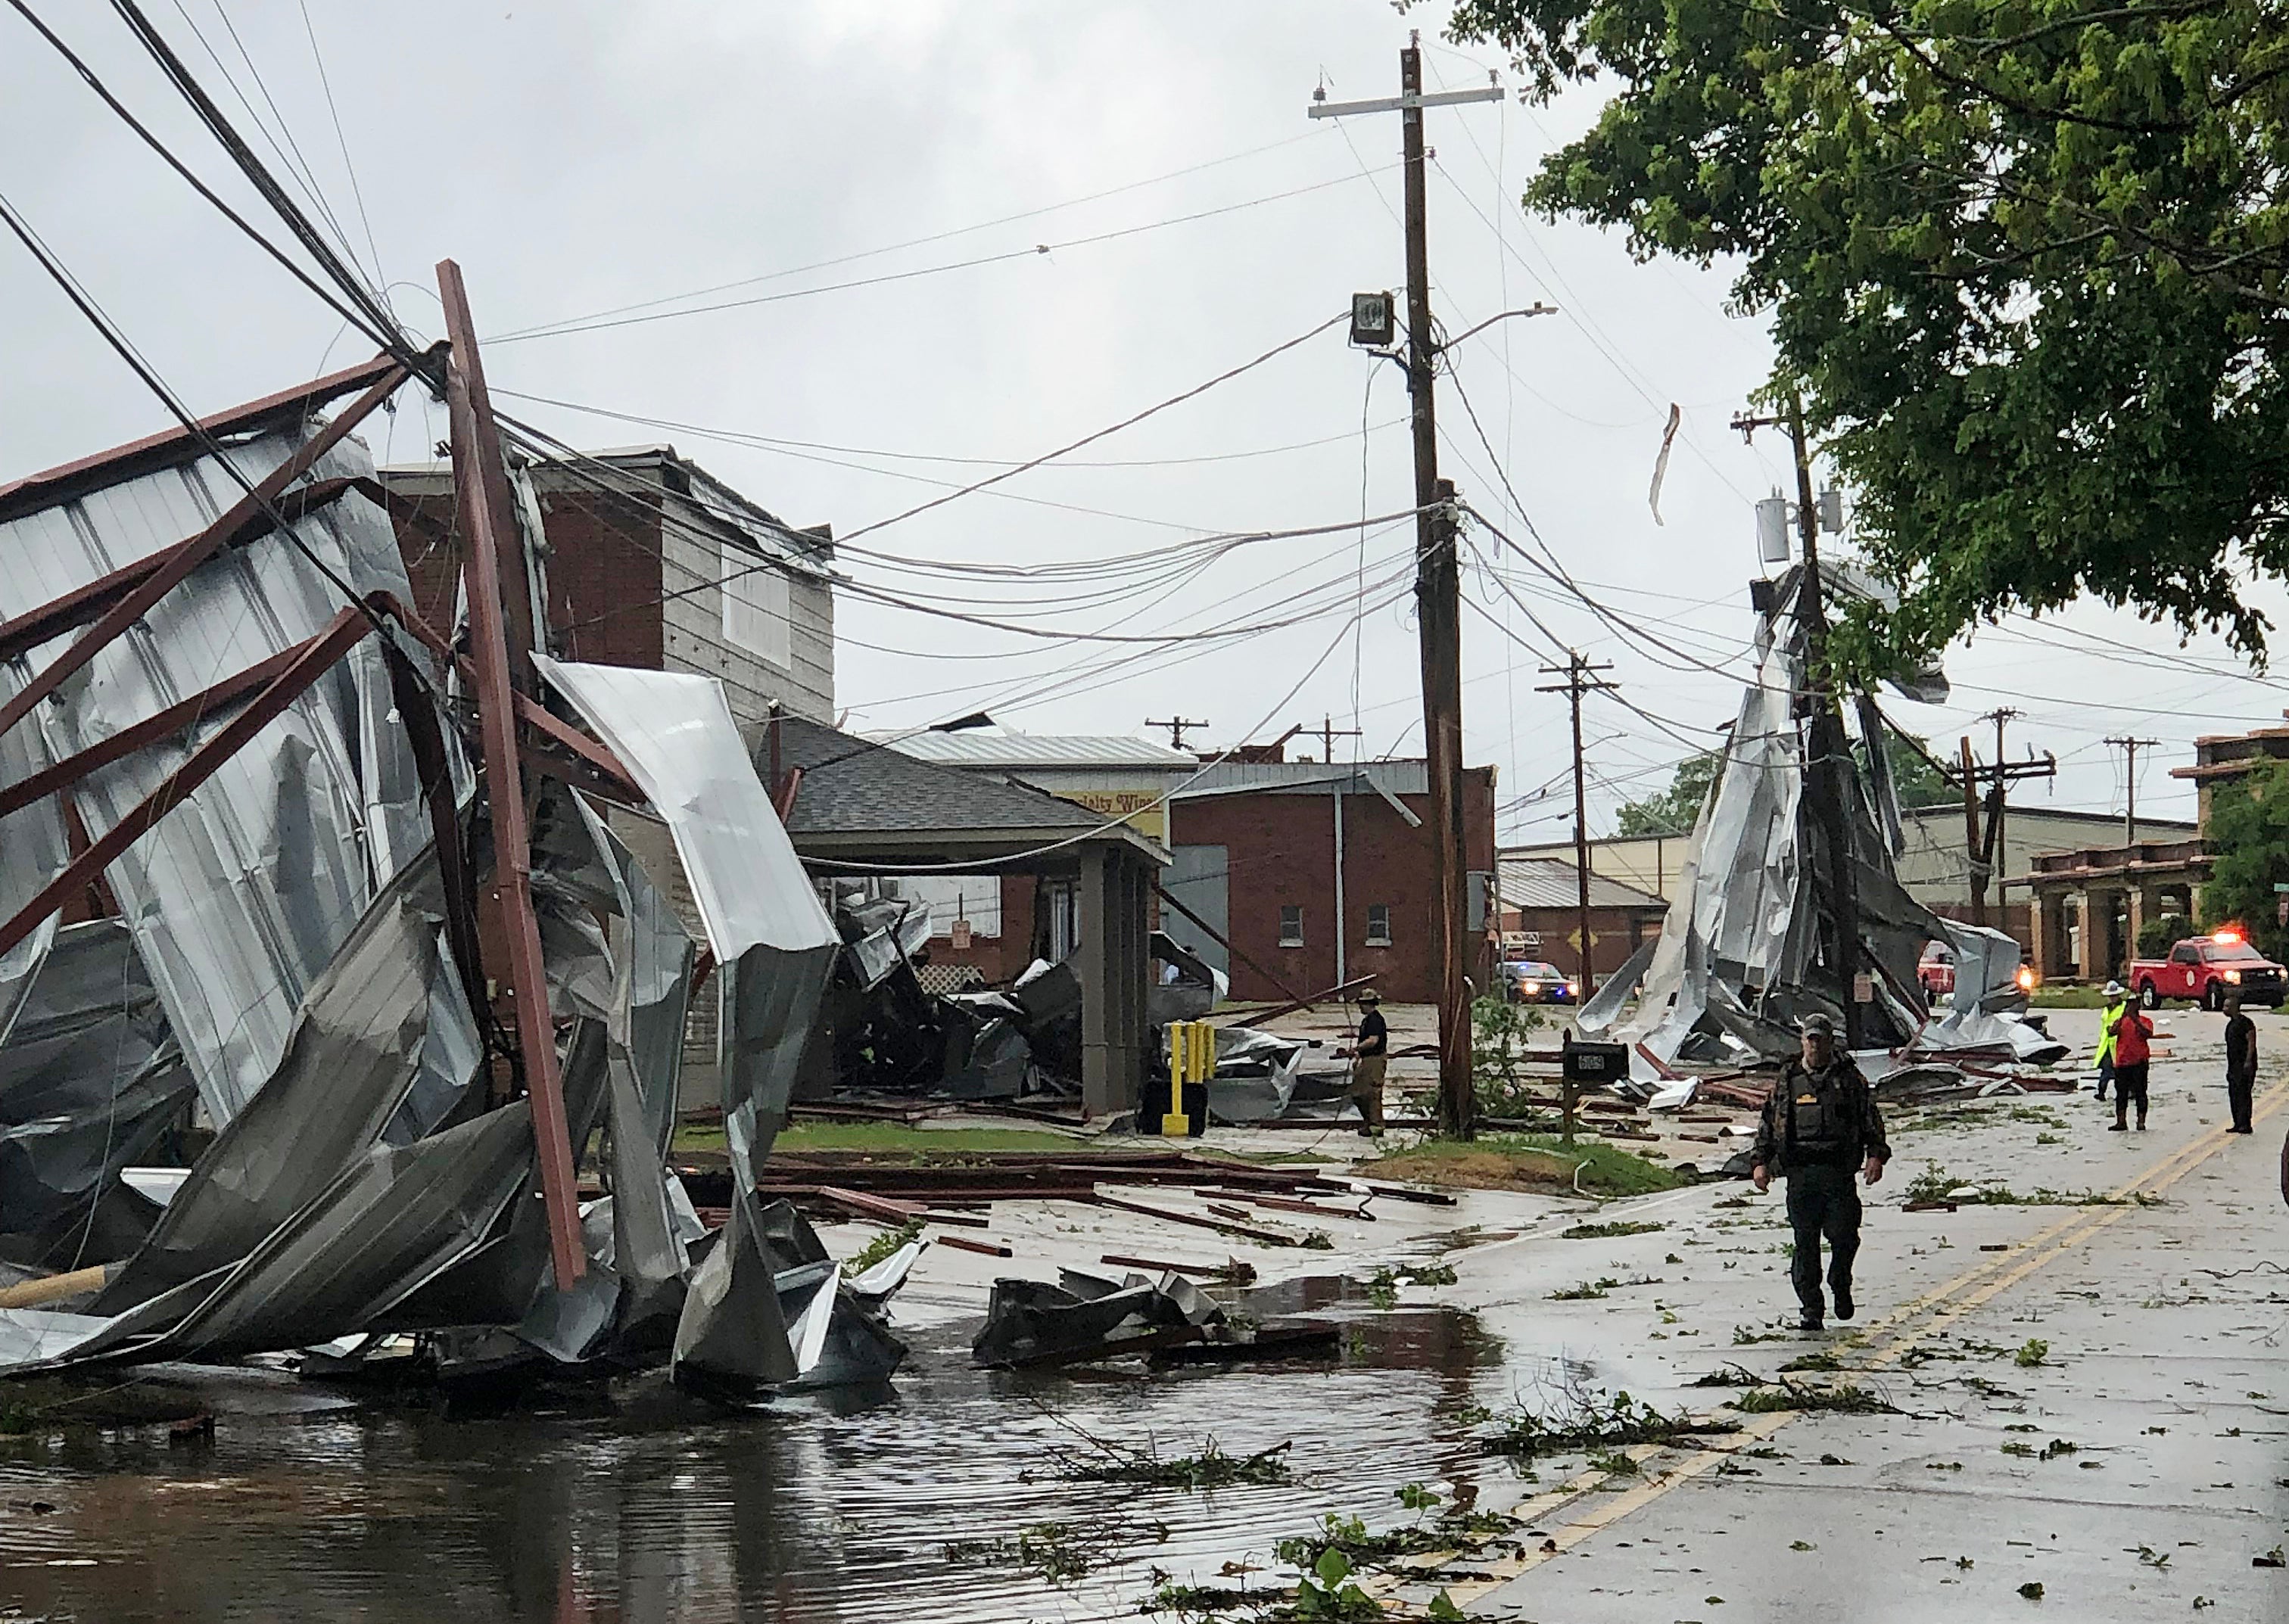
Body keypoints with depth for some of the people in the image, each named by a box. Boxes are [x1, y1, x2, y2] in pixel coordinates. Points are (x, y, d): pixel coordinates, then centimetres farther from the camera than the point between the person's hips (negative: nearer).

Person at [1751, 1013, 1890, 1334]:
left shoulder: (1849, 1078, 8)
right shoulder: (1788, 1080, 12)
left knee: (1844, 1236, -4)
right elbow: (1768, 1123, 16)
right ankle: (1812, 1308, 5)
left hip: (1839, 1172, -1)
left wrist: (1876, 1154, -7)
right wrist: (1760, 1162, 7)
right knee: (1806, 1242, 0)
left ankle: (1841, 1285, 25)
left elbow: (1871, 1118, 6)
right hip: (1800, 1171, 1)